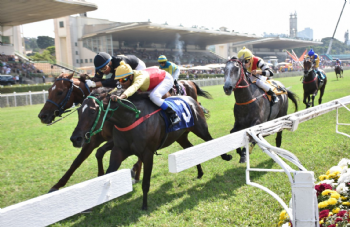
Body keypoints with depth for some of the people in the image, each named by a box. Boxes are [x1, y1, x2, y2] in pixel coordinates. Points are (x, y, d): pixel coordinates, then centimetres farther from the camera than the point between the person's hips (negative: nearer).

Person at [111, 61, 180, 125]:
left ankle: (173, 115, -18)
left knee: (154, 96, -33)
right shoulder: (128, 79, -19)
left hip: (166, 79, -9)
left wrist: (121, 97, -80)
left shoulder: (139, 77, -44)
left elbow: (134, 87, -65)